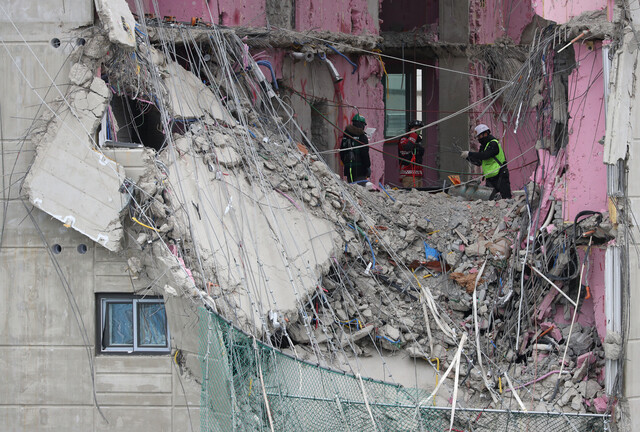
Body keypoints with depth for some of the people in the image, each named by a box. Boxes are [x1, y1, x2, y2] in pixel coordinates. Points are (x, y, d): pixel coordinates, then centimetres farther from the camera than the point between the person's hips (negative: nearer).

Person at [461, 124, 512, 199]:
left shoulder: (493, 143, -10)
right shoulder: (484, 146, 19)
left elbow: (485, 155, -24)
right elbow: (478, 162, 18)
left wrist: (469, 154, -20)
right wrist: (467, 157, 3)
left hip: (500, 176, -9)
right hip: (490, 178, 9)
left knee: (506, 198, -11)